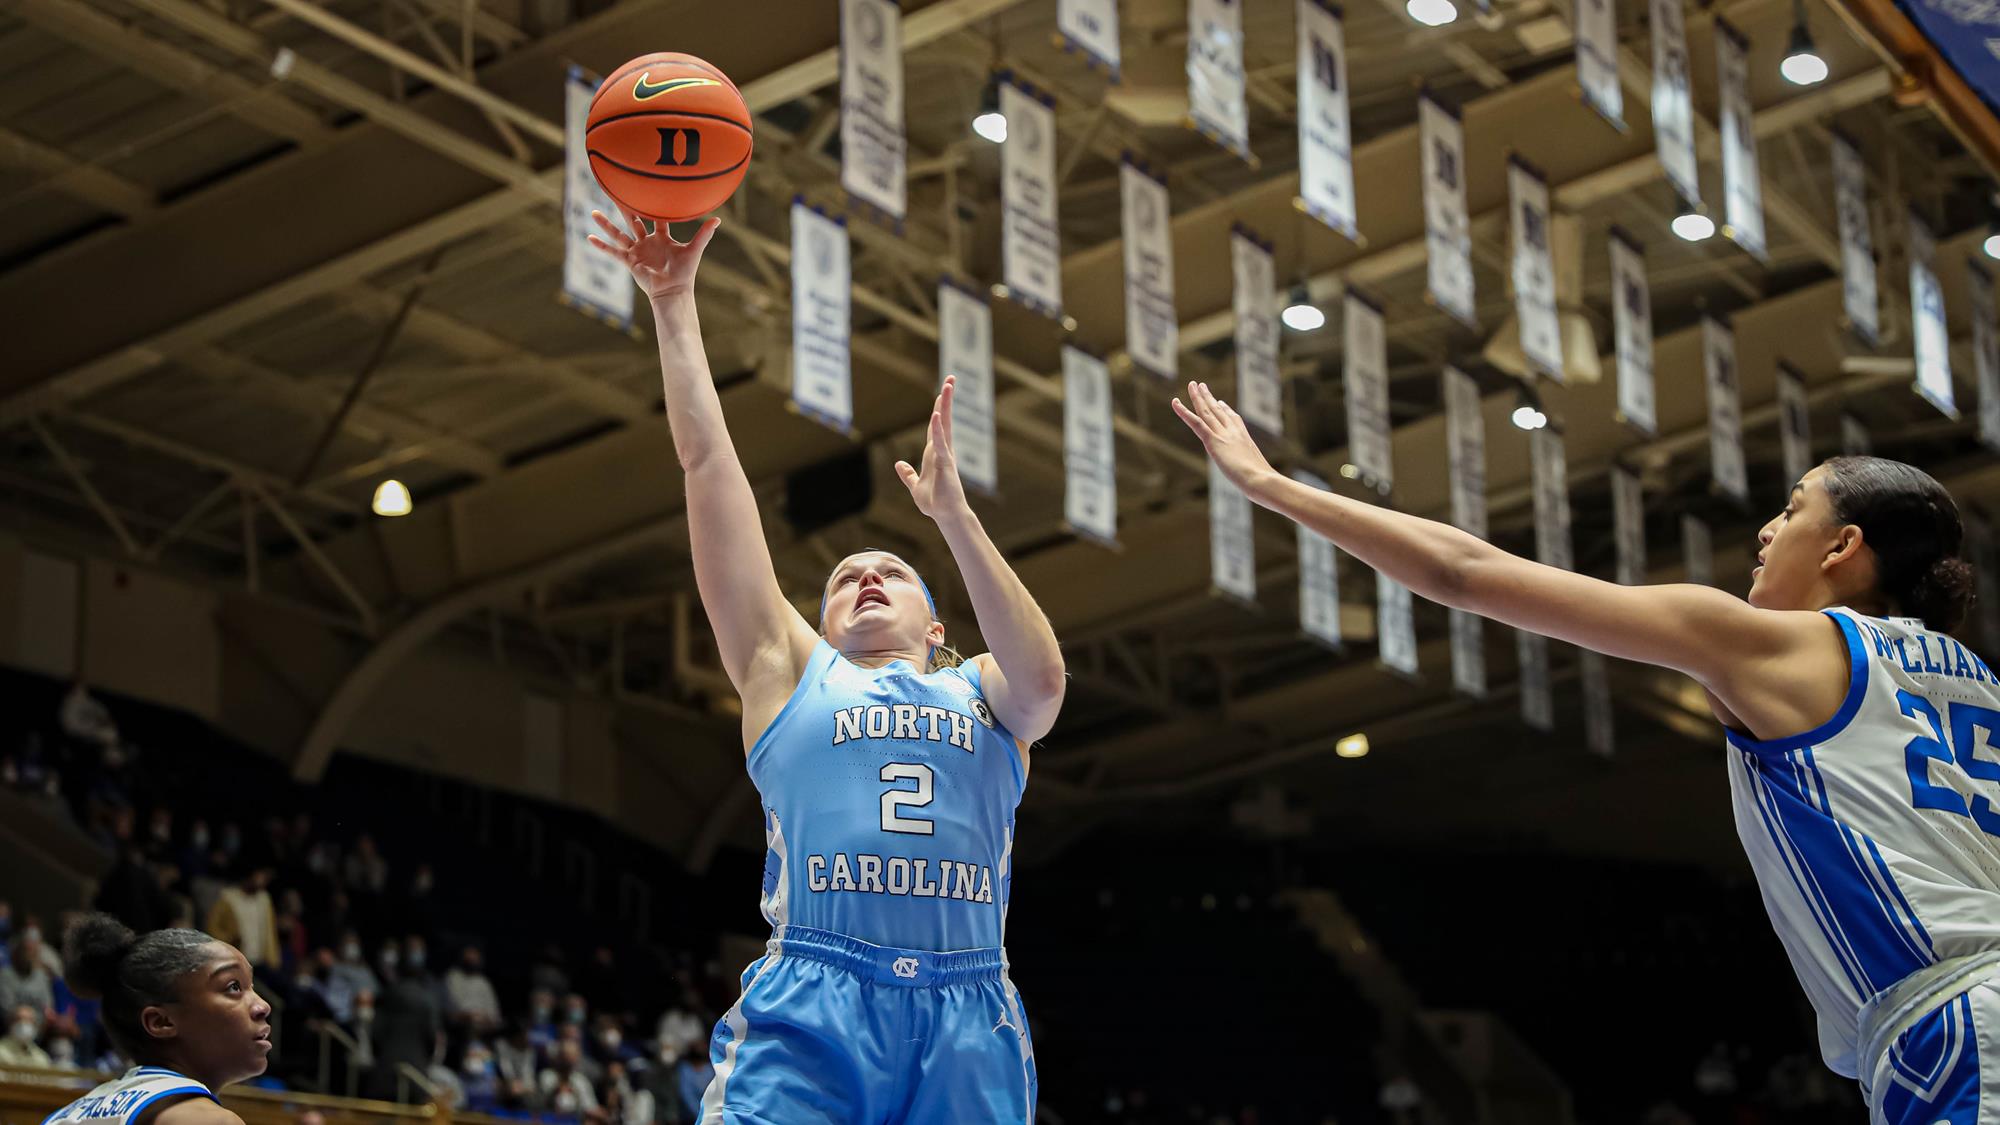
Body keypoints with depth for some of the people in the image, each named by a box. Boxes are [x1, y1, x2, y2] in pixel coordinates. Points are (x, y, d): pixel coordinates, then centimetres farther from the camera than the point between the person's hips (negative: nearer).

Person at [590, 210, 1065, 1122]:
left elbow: (1042, 678, -5)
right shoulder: (791, 672, 19)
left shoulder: (984, 695, 21)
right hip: (807, 1017, -1)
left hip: (968, 1023, 2)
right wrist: (674, 305, 12)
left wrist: (951, 511, -7)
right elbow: (707, 463, 15)